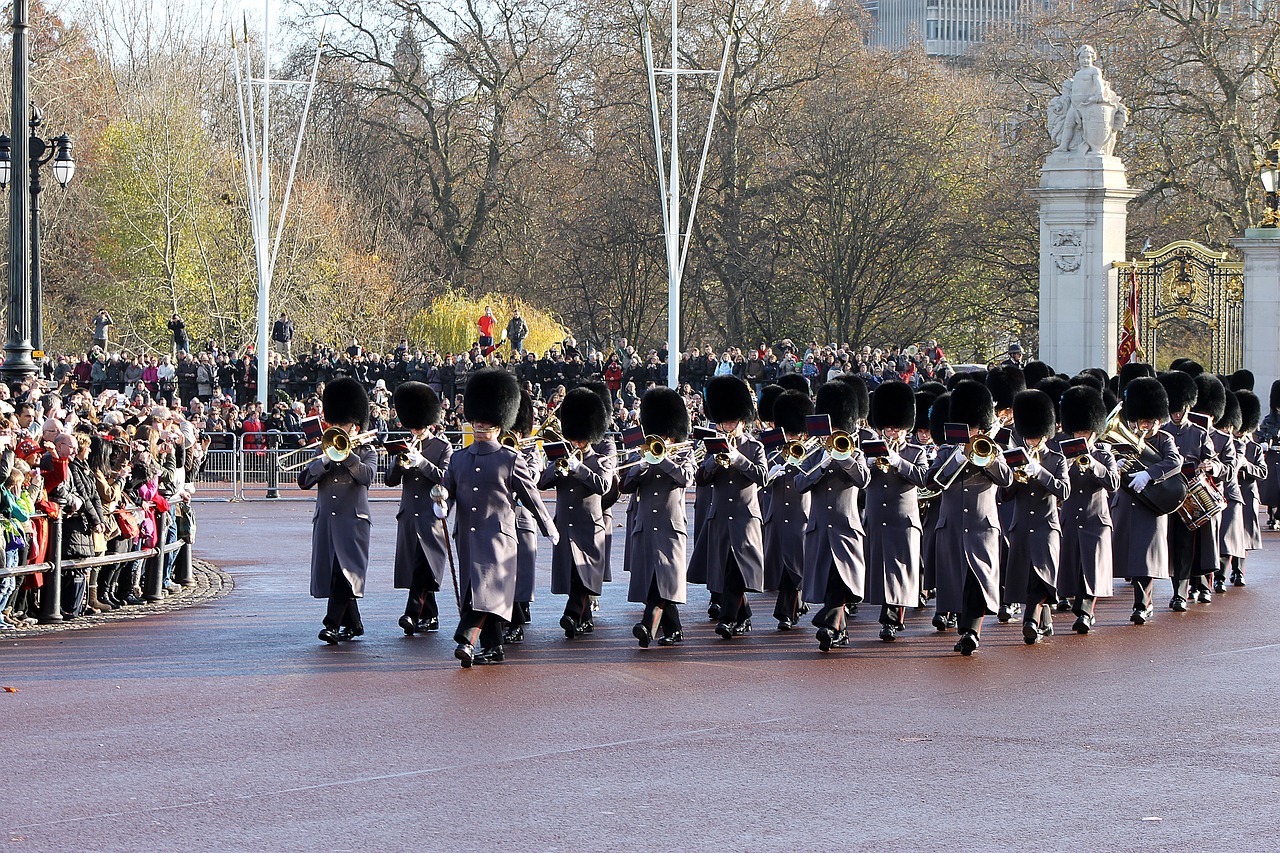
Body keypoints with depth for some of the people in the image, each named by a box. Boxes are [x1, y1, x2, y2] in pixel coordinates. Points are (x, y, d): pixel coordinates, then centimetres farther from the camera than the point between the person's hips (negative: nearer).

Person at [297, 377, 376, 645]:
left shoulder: (366, 452, 6)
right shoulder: (323, 450, 16)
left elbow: (367, 475, -15)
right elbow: (303, 481, 3)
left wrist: (346, 454, -18)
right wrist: (325, 460, -10)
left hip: (353, 520, -5)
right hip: (325, 520, 5)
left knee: (344, 572, -16)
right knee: (333, 573, 6)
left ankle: (333, 624, -22)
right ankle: (353, 625, 18)